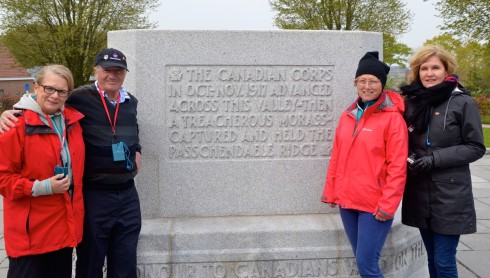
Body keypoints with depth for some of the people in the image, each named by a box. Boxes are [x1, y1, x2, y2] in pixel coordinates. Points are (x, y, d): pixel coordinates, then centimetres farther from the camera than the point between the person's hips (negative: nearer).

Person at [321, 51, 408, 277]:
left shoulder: (392, 117, -9)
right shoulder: (347, 116, 9)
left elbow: (397, 166, -12)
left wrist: (387, 205, -15)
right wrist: (330, 191, 11)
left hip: (374, 205, -6)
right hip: (347, 201, 6)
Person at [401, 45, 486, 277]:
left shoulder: (463, 102, -7)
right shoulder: (412, 101, 6)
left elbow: (476, 147, -5)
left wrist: (435, 159, -16)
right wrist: (408, 157, -5)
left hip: (450, 195, -4)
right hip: (419, 193, 4)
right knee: (432, 259, 16)